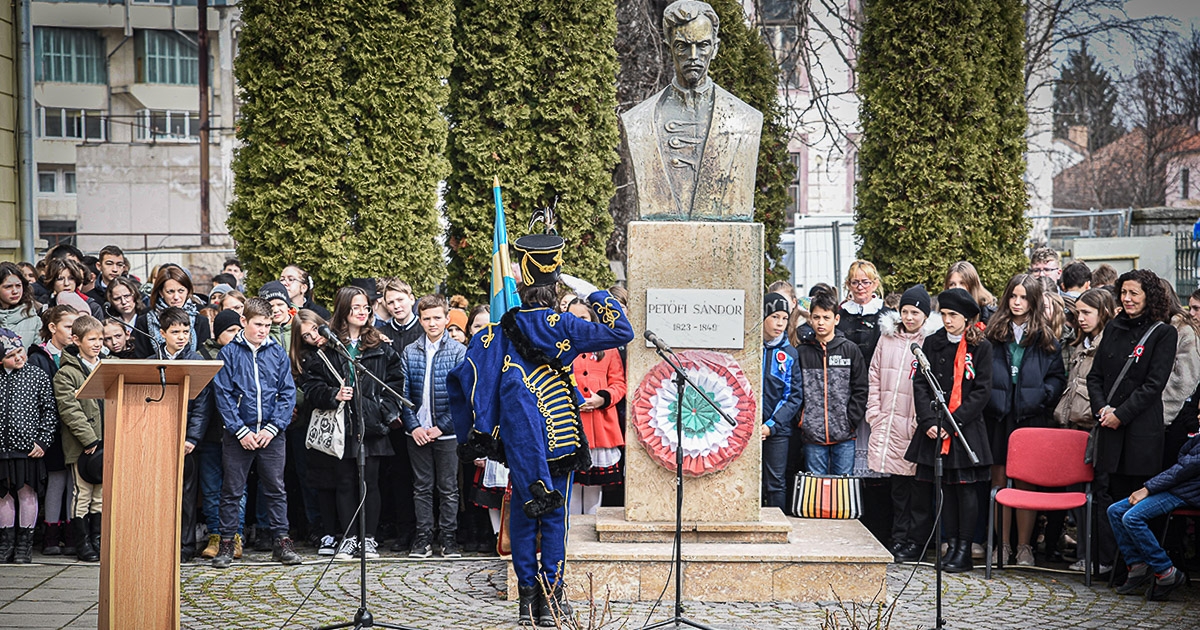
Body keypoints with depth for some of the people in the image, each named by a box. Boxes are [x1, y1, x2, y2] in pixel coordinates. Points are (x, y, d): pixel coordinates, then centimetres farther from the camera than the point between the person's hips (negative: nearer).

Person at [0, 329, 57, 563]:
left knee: (27, 493, 3)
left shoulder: (38, 377, -1)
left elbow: (50, 412, 0)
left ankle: (24, 545, 12)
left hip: (28, 447, -2)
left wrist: (42, 441, -6)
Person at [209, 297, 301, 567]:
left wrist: (272, 428, -8)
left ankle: (282, 541, 12)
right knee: (232, 491, 5)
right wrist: (241, 431, -11)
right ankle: (226, 543, 13)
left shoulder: (278, 353, 6)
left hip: (272, 434, 2)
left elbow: (287, 393, 3)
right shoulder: (229, 353, 0)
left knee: (276, 489, 6)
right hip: (238, 434, -1)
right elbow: (223, 395, -4)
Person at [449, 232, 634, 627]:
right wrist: (592, 293, -2)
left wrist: (476, 437, 7)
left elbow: (466, 375, -1)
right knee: (554, 517, 5)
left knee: (523, 516, 10)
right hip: (559, 437, -2)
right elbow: (621, 332, -10)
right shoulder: (561, 326, -9)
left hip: (519, 441, 3)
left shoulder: (502, 330, 0)